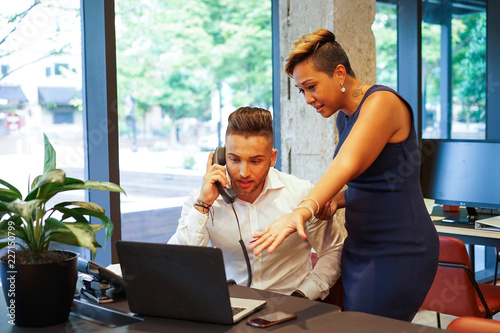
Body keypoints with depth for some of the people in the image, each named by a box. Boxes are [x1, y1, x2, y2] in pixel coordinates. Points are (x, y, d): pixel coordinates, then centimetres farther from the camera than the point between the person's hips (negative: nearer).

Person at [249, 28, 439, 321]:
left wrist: (304, 210, -48)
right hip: (360, 250, 9)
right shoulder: (345, 117, 13)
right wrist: (337, 200, 3)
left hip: (398, 253, -8)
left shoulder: (381, 102, -15)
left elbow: (348, 164, -33)